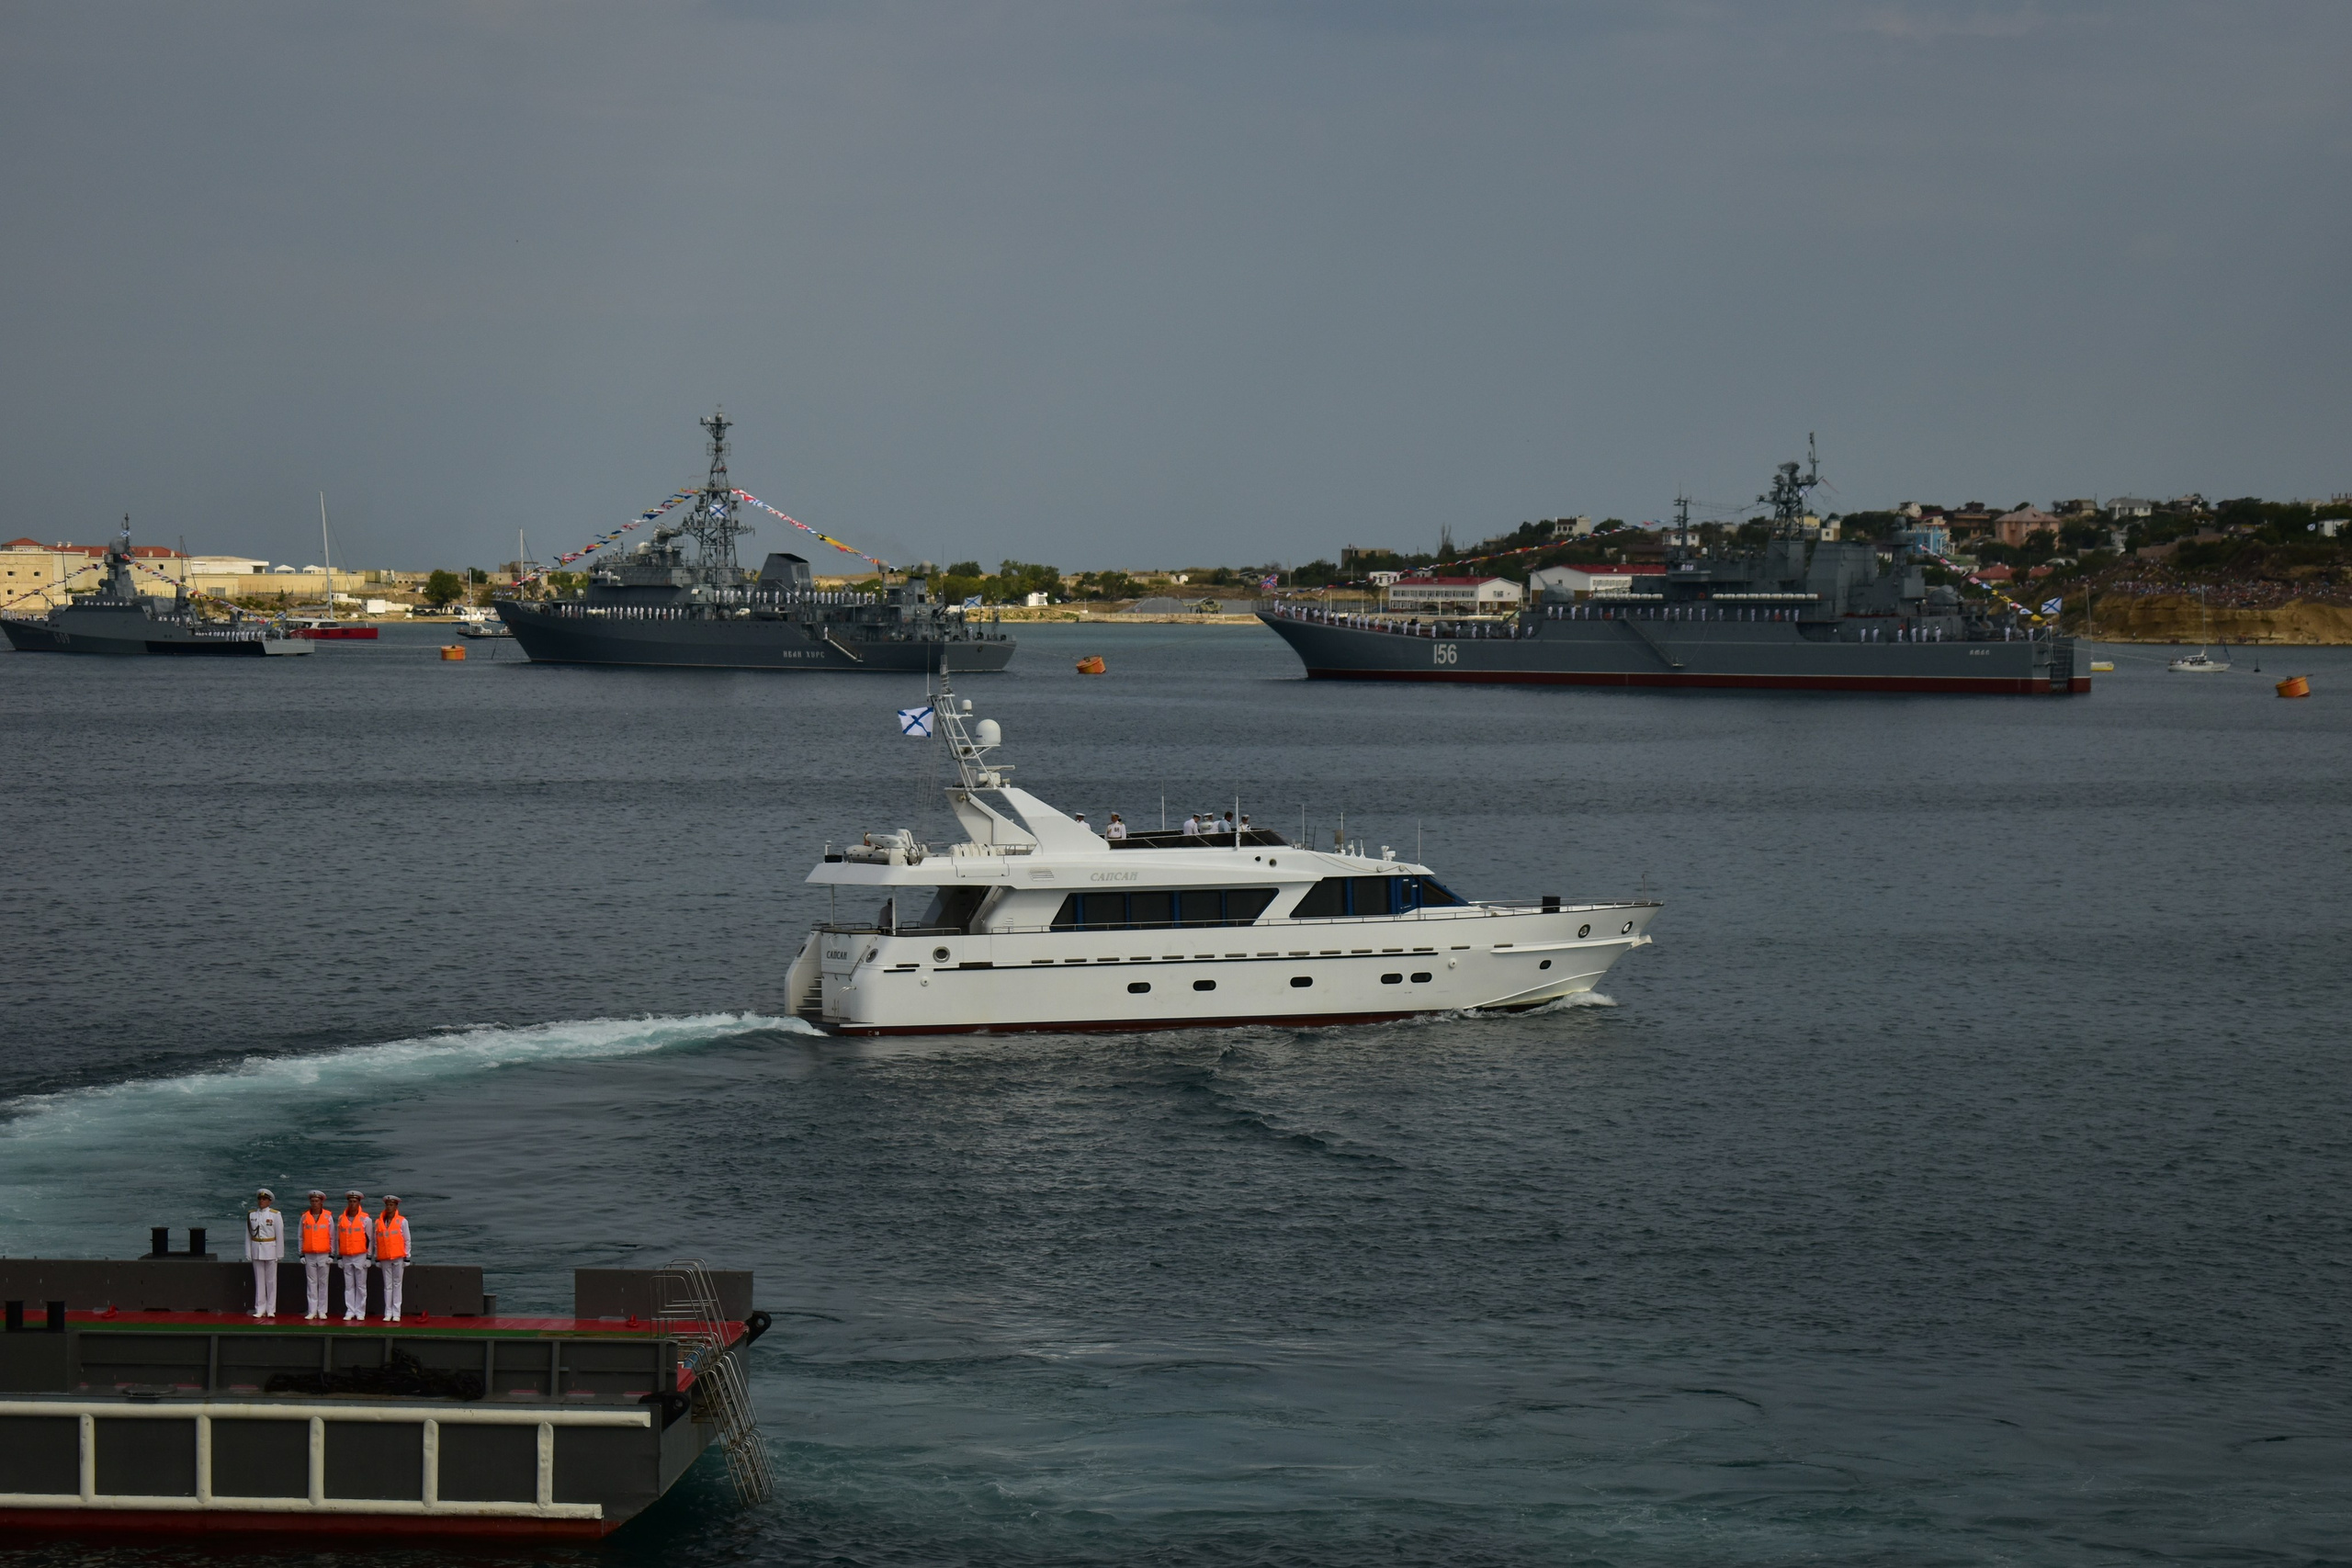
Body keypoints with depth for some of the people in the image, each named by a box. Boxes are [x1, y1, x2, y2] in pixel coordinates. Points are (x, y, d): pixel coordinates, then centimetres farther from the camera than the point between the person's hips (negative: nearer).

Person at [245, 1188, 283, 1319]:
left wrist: (279, 1253, -5)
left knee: (271, 1281, 1)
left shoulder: (275, 1215, -2)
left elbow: (280, 1235, -2)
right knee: (259, 1281, 4)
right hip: (256, 1250, 3)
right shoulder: (251, 1215, 7)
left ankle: (271, 1310, 6)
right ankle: (260, 1309, 7)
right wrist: (248, 1253, 4)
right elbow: (248, 1235, 8)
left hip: (270, 1250, -3)